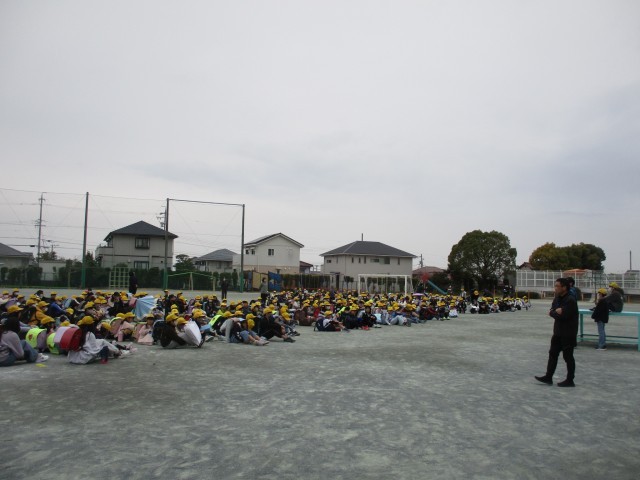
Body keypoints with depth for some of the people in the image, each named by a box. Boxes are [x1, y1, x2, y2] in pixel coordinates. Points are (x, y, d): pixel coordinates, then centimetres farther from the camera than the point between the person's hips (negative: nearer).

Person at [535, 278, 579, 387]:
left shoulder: (570, 300, -18)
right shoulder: (557, 298, 9)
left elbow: (563, 315, -26)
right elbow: (551, 312, 2)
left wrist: (554, 312, -11)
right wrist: (557, 312, -16)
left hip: (568, 333, -8)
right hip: (558, 331, 9)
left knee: (568, 356, 2)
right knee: (553, 353, 10)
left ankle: (570, 380, 14)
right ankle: (548, 377, 16)